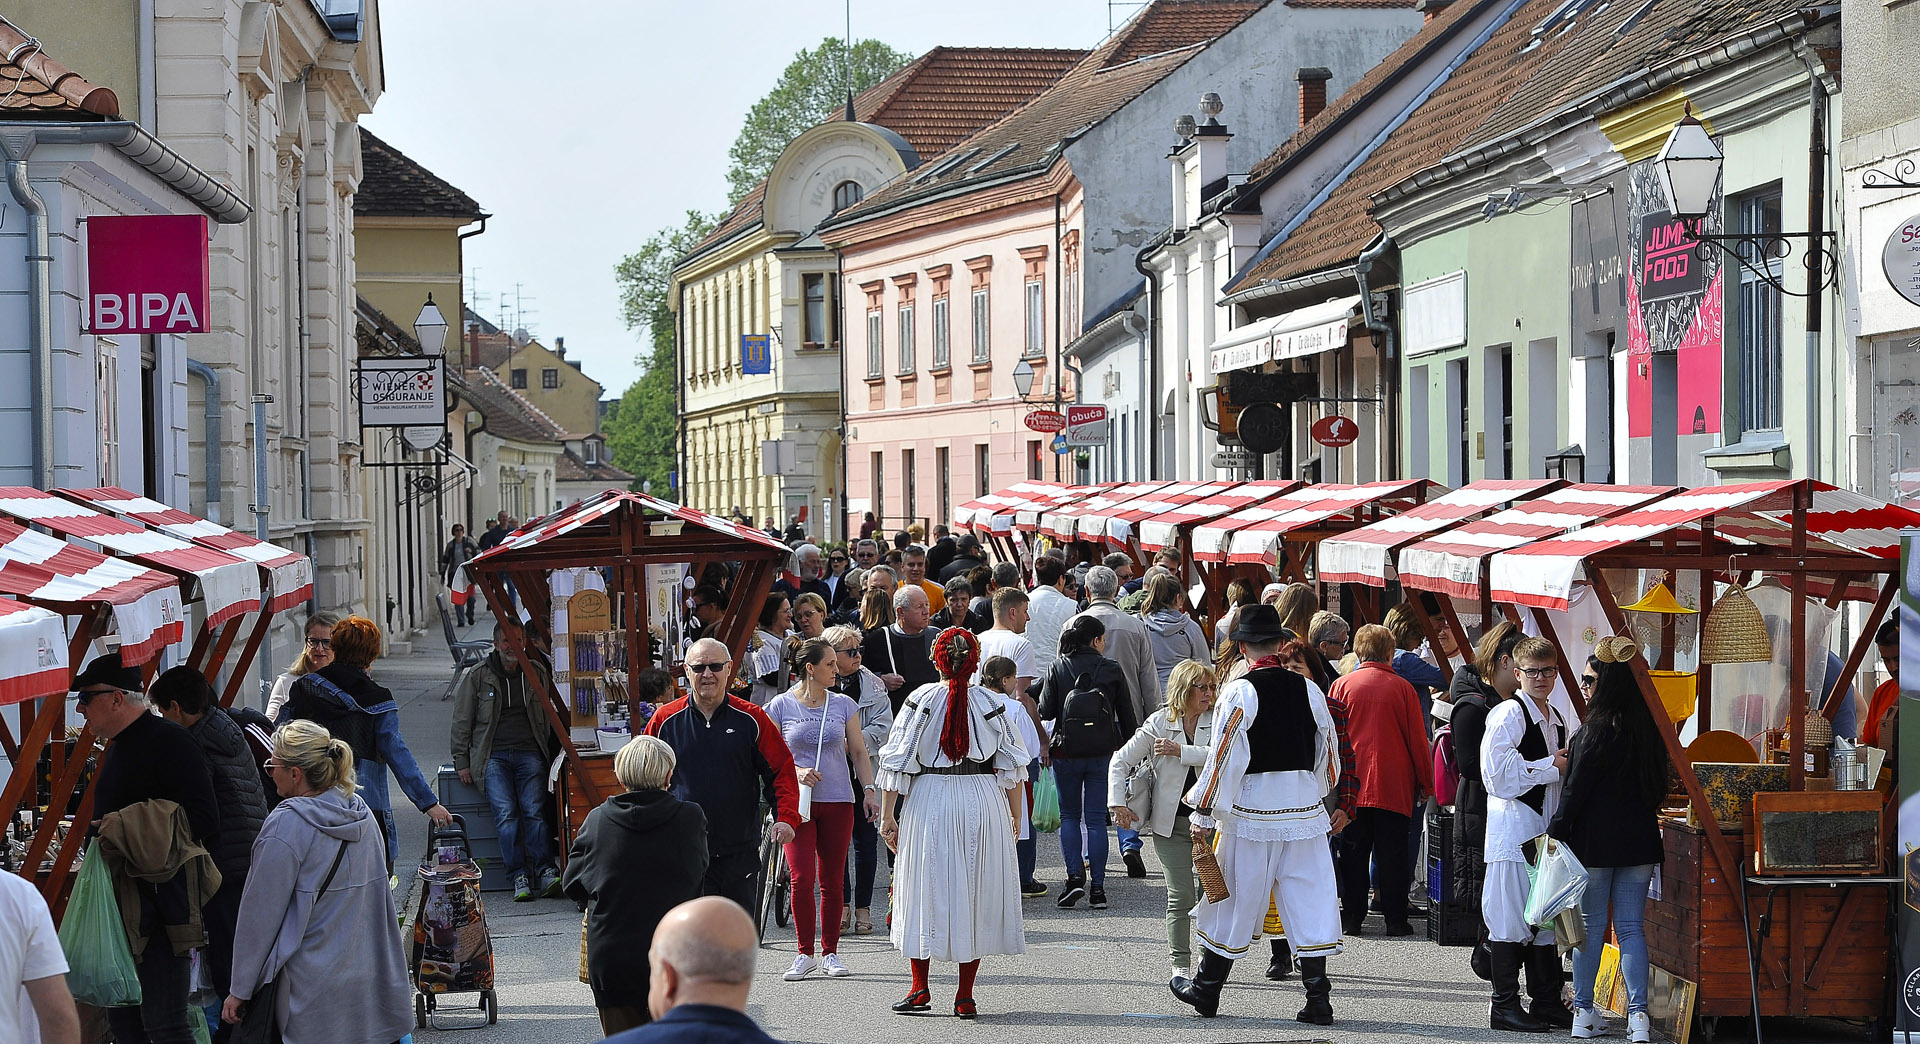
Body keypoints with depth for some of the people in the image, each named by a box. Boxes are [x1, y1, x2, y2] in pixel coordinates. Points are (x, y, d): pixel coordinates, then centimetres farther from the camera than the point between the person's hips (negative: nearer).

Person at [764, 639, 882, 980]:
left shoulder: (843, 705, 8)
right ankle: (805, 954, 1)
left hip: (838, 800, 2)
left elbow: (858, 752, 12)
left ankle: (830, 953, 13)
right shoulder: (781, 706, 0)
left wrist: (868, 789, 1)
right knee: (802, 878, -10)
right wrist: (795, 771, -13)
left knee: (832, 880, 3)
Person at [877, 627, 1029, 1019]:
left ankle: (920, 990, 11)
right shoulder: (991, 704, 0)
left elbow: (897, 762, -4)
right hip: (983, 804, 1)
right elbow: (1011, 767, 3)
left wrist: (887, 815, 1)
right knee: (976, 894, 7)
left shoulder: (920, 700, -3)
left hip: (930, 804, -1)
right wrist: (1015, 817, 13)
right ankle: (965, 997, 8)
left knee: (926, 889, 10)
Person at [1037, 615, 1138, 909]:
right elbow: (1127, 716, 0)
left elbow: (1045, 711, -7)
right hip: (1103, 753, 0)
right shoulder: (1112, 670, -3)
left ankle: (1075, 877, -4)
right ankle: (1097, 888, 3)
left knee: (1069, 816, 13)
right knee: (1096, 819, 6)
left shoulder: (1058, 668, -4)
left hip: (1066, 752, 0)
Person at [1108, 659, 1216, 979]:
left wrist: (1181, 751, -20)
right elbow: (1121, 761, 5)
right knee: (1181, 896, -4)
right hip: (1171, 823, -1)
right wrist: (1118, 804, -4)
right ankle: (1180, 963, 4)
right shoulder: (1159, 724, 0)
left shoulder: (1217, 722, 2)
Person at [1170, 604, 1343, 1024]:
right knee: (1309, 900, 5)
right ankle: (1318, 999, 2)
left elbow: (1223, 759, -12)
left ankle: (1205, 990, 21)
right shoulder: (1308, 690, 3)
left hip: (1251, 812, -3)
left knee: (1236, 901, 8)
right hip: (1305, 810, 3)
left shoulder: (1239, 693, -11)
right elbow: (1327, 754, 13)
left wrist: (1204, 815, -4)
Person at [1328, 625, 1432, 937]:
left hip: (1352, 785, 1)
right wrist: (1425, 782, 10)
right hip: (1395, 786, -1)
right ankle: (1395, 919, 3)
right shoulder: (1402, 688, -3)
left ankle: (1351, 917, 6)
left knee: (1354, 852, 6)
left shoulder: (1342, 686, 0)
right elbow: (1417, 739, 1)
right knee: (1392, 853, 3)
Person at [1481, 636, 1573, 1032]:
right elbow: (1499, 775, -19)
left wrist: (1565, 766, 7)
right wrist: (1552, 766, -13)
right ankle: (1505, 1006, 1)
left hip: (1546, 831, 8)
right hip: (1514, 830, -8)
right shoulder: (1508, 715, -11)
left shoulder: (1555, 719, 16)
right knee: (1511, 918, -5)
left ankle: (1547, 1001, 20)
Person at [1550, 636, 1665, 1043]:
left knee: (1590, 926, 5)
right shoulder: (1650, 730, 5)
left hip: (1594, 841, -5)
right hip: (1640, 839, 5)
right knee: (1631, 928, 5)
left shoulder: (1597, 729, -13)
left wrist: (1557, 832, -7)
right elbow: (1658, 784, 13)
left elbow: (1576, 787, -13)